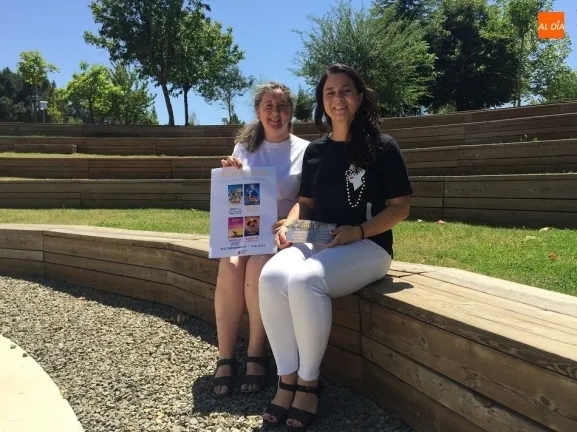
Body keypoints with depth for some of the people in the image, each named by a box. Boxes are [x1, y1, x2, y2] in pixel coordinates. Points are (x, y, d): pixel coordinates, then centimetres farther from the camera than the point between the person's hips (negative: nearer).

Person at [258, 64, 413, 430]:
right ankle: (287, 378, -15)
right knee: (271, 276, -28)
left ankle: (309, 381, -13)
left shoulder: (382, 147, -2)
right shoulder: (315, 150, 14)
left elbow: (401, 207, -3)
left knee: (306, 280, -34)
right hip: (316, 242, 5)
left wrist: (359, 231, -18)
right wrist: (289, 224, -3)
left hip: (367, 247, -4)